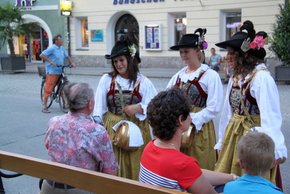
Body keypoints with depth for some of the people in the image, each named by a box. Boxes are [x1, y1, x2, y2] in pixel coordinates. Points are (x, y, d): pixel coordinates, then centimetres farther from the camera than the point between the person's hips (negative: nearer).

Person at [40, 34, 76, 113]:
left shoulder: (62, 48, 13)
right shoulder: (52, 48, -10)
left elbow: (67, 56, 25)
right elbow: (42, 55, -14)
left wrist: (72, 63, 9)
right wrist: (51, 62, -20)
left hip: (60, 72, 8)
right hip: (52, 72, -7)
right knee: (48, 89, -7)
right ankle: (44, 107, -2)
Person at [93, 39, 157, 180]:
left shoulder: (143, 82, -2)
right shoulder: (106, 79, 0)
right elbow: (99, 105, 0)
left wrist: (139, 108, -19)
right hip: (112, 129, 1)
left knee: (134, 167, 6)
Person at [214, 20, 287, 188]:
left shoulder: (261, 77, -17)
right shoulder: (236, 77, 8)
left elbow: (270, 115, -23)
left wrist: (276, 149, -28)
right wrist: (222, 142, 18)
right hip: (233, 136, 7)